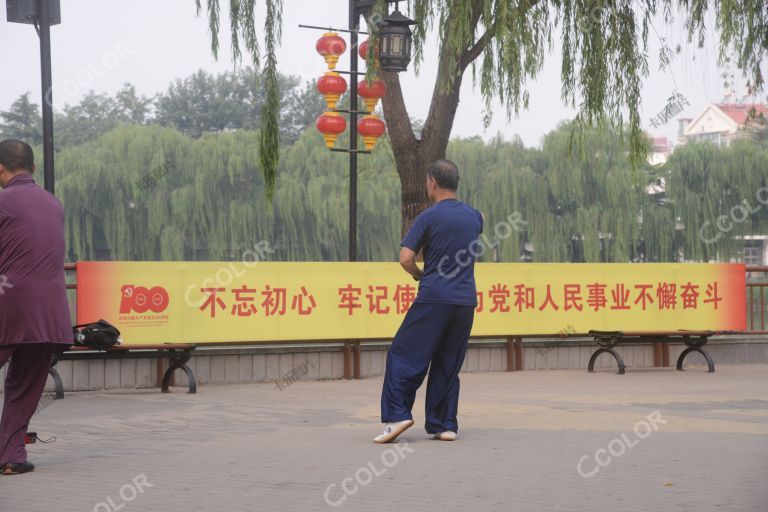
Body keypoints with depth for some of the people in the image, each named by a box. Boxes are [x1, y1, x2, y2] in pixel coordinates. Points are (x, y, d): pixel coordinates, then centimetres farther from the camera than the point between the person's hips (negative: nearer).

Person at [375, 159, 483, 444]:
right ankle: (444, 425, 10)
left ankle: (397, 414, -10)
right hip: (466, 300, 5)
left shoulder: (429, 217, -6)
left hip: (434, 298, -5)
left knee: (405, 355, 0)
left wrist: (419, 275, 7)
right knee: (448, 363, 12)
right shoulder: (474, 217, 11)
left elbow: (405, 258, -12)